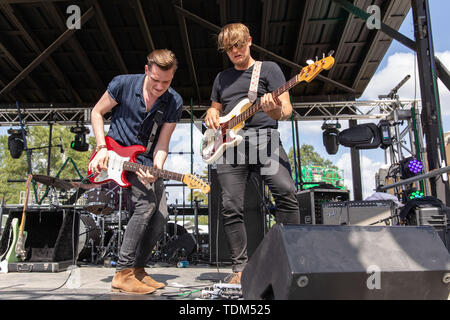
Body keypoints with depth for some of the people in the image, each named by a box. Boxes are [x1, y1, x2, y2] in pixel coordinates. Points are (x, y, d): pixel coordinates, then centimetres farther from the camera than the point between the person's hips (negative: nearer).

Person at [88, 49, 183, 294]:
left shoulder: (174, 102, -7)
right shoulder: (123, 84, -13)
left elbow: (162, 142, -6)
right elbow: (96, 112, -1)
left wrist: (156, 168, -25)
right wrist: (102, 148, -12)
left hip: (145, 162, 5)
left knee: (161, 215, -3)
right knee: (146, 202, -24)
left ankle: (137, 269, 14)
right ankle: (123, 274, -17)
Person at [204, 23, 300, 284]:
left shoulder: (269, 68, 11)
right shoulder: (222, 78, 24)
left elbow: (287, 110, 2)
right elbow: (215, 108, 32)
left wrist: (276, 110, -23)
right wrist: (212, 115, 7)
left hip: (263, 137, -3)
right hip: (229, 144, 4)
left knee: (286, 192, -23)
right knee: (231, 208, -4)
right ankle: (240, 268, 7)